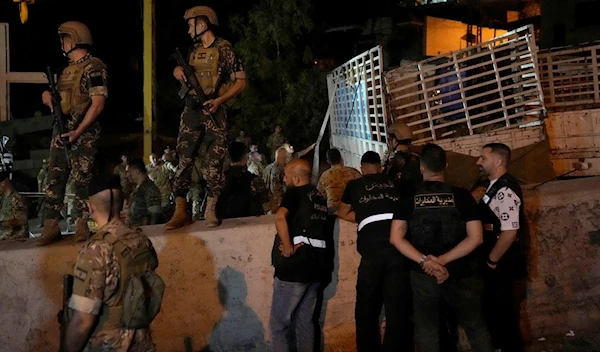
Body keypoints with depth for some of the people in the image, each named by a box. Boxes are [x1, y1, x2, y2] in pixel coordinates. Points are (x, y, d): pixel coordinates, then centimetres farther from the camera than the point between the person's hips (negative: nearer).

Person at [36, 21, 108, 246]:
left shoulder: (93, 67, -9)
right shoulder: (67, 69, 18)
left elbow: (98, 103, -17)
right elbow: (55, 95, 28)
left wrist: (78, 131, -22)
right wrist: (47, 95, 2)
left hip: (84, 134, -8)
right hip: (60, 132, 8)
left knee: (82, 180, -3)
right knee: (54, 179, 4)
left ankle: (82, 225, 5)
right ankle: (51, 226, 7)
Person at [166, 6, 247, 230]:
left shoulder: (223, 49, -4)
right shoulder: (193, 51, 12)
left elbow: (241, 82, -6)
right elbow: (181, 68, 29)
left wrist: (219, 100, -17)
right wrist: (178, 70, 4)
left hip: (214, 112, -5)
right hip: (191, 111, 5)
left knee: (214, 163, -2)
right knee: (184, 161, 1)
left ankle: (210, 211, 6)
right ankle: (181, 211, 4)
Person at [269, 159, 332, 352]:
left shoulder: (295, 192, -5)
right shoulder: (320, 198, 18)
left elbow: (280, 217, -25)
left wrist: (288, 247, -19)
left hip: (296, 264, -8)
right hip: (318, 263, 8)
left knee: (279, 324, 0)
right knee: (305, 322, 15)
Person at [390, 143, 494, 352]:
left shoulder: (409, 198, -3)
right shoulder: (461, 196, -5)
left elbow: (396, 238, -10)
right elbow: (475, 237, -11)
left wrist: (424, 260, -16)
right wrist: (442, 260, -14)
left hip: (422, 275, 1)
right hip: (460, 274, 0)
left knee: (426, 333, 12)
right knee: (476, 328, 15)